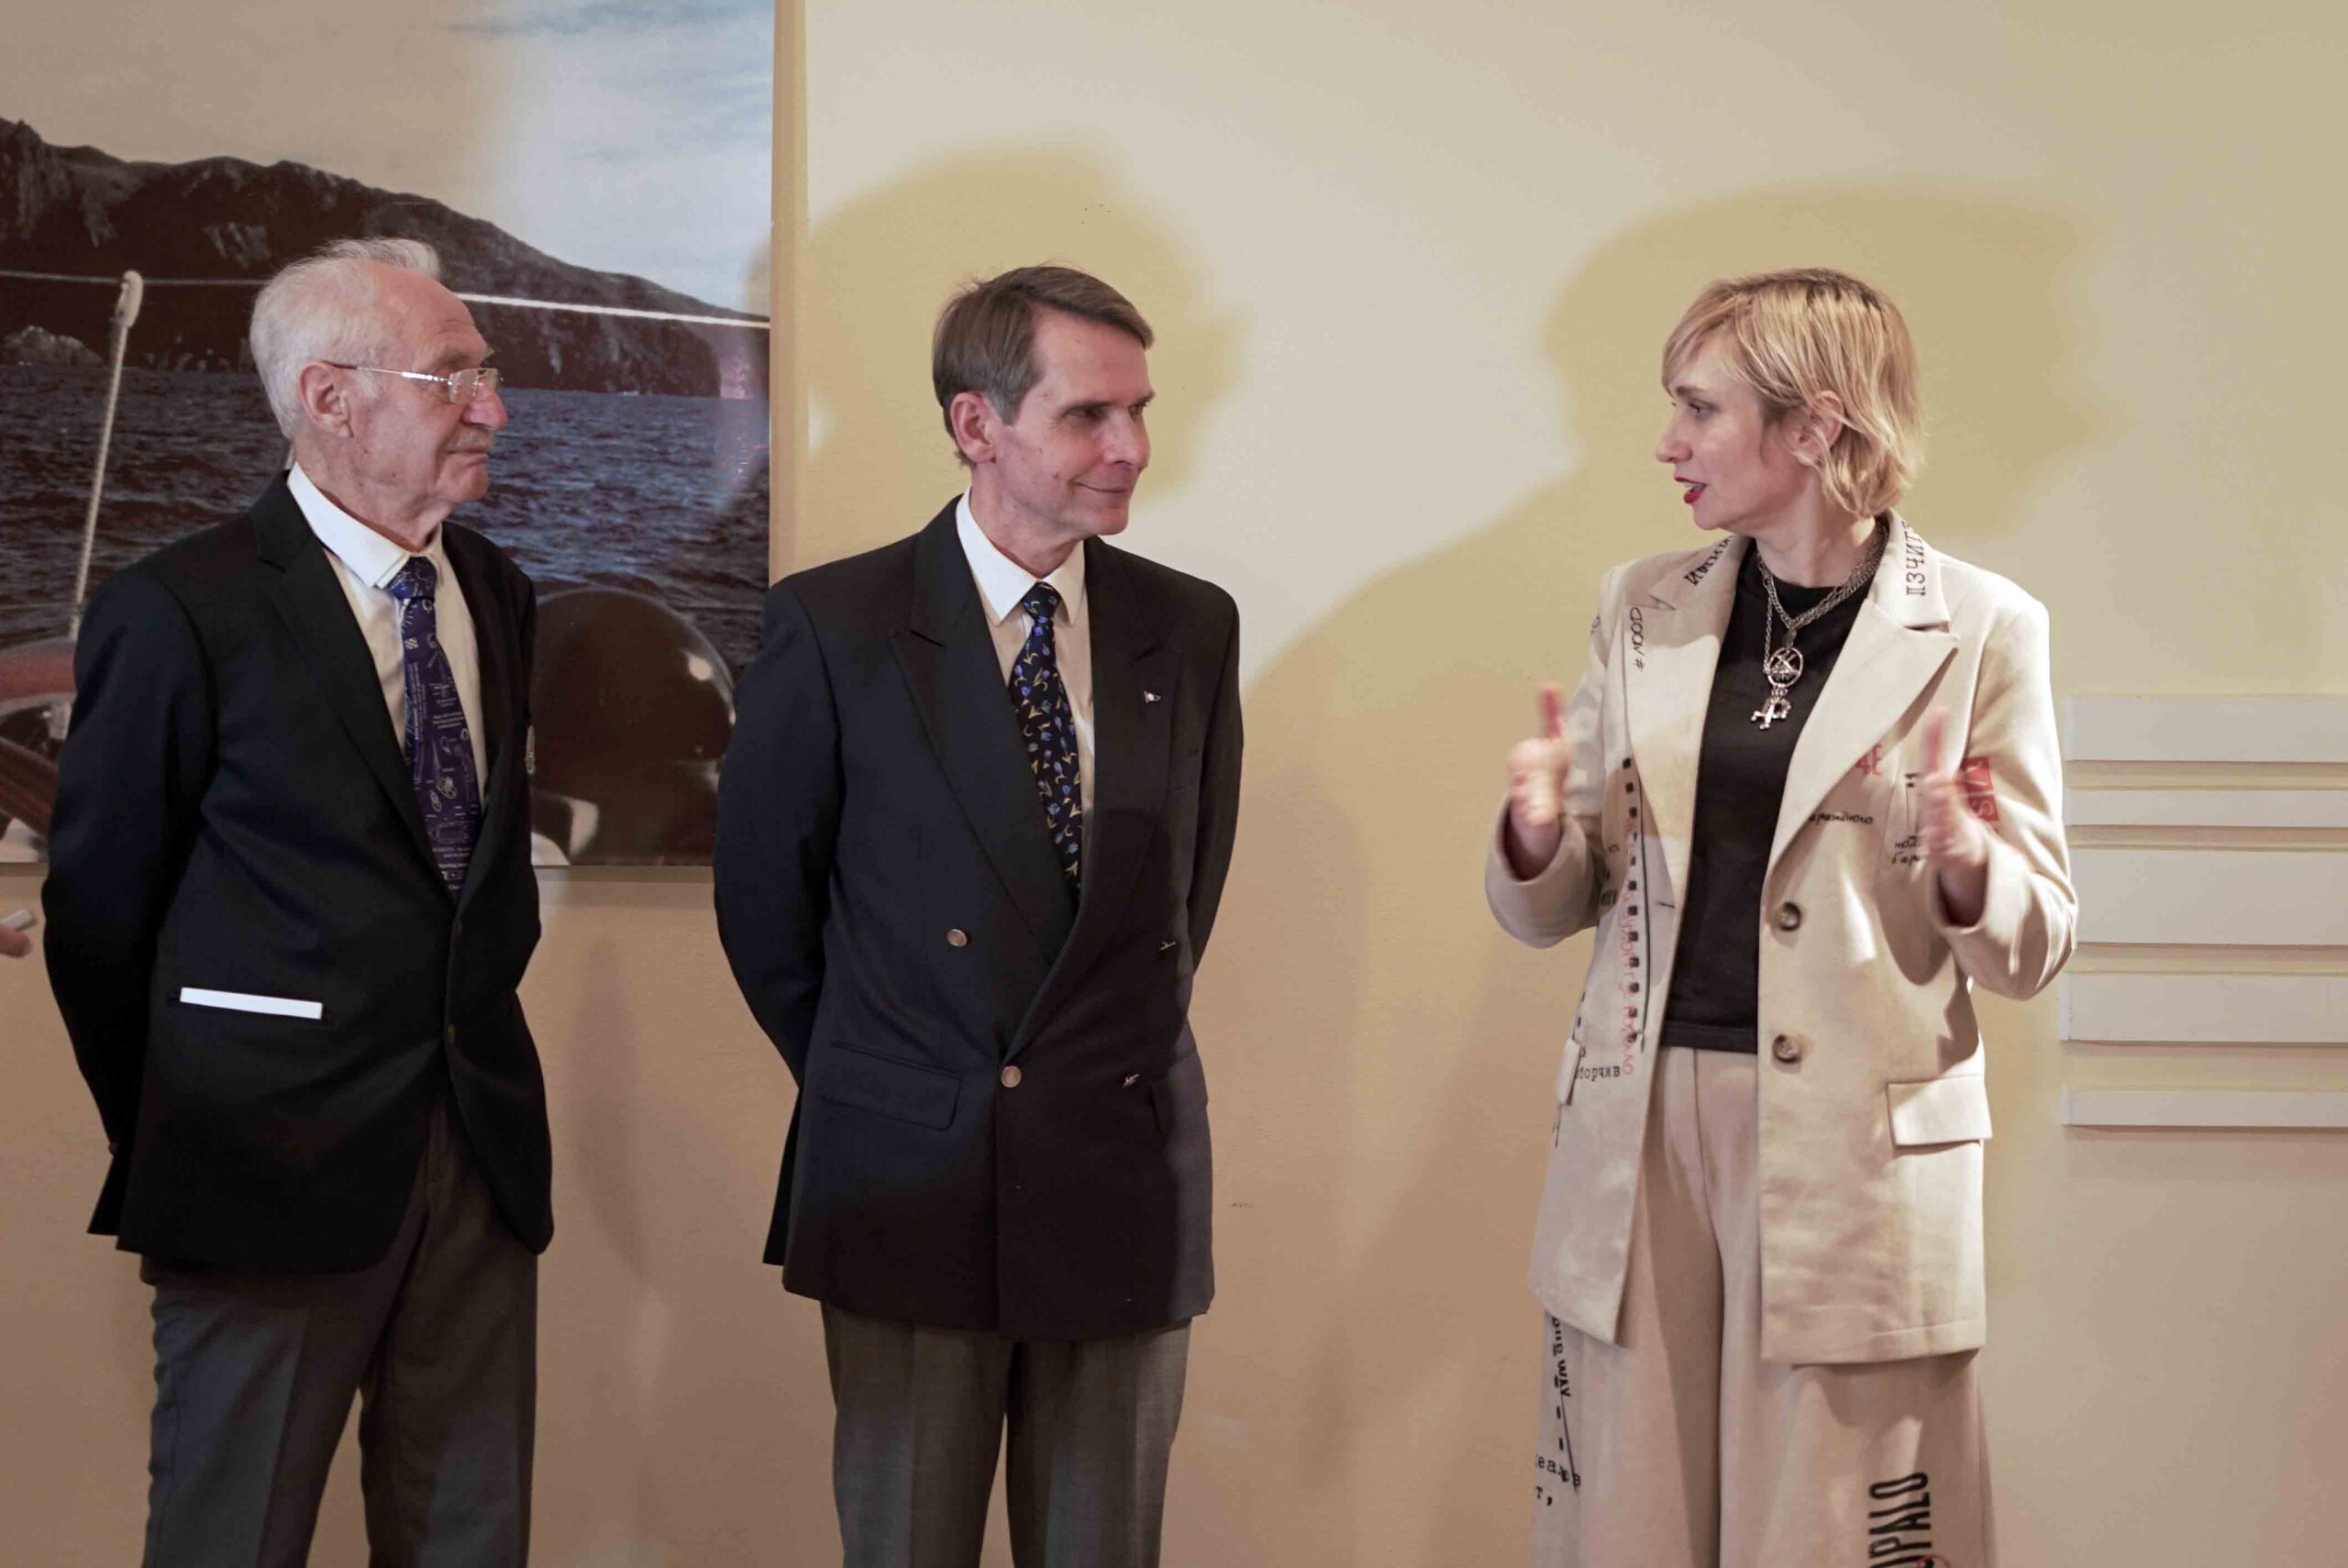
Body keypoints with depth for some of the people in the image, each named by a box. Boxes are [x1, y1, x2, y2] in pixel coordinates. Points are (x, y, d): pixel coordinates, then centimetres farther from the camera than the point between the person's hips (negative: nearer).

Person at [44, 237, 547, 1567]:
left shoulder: (498, 594, 9)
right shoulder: (183, 611, -10)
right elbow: (99, 919, -3)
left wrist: (477, 1032, 14)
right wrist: (167, 1148, 4)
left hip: (485, 1146, 6)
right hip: (277, 1161, -5)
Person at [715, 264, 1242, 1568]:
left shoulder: (1191, 629, 4)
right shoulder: (834, 627, -5)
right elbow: (762, 897, 3)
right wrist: (859, 1082, 9)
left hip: (1123, 1179, 2)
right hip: (907, 1174, -2)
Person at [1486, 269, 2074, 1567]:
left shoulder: (1981, 631, -3)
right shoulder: (1642, 610, 9)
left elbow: (2033, 948, 0)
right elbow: (1547, 913, 11)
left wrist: (1966, 862, -21)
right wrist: (1539, 829, -10)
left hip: (1856, 1155, -3)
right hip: (1639, 1132, 3)